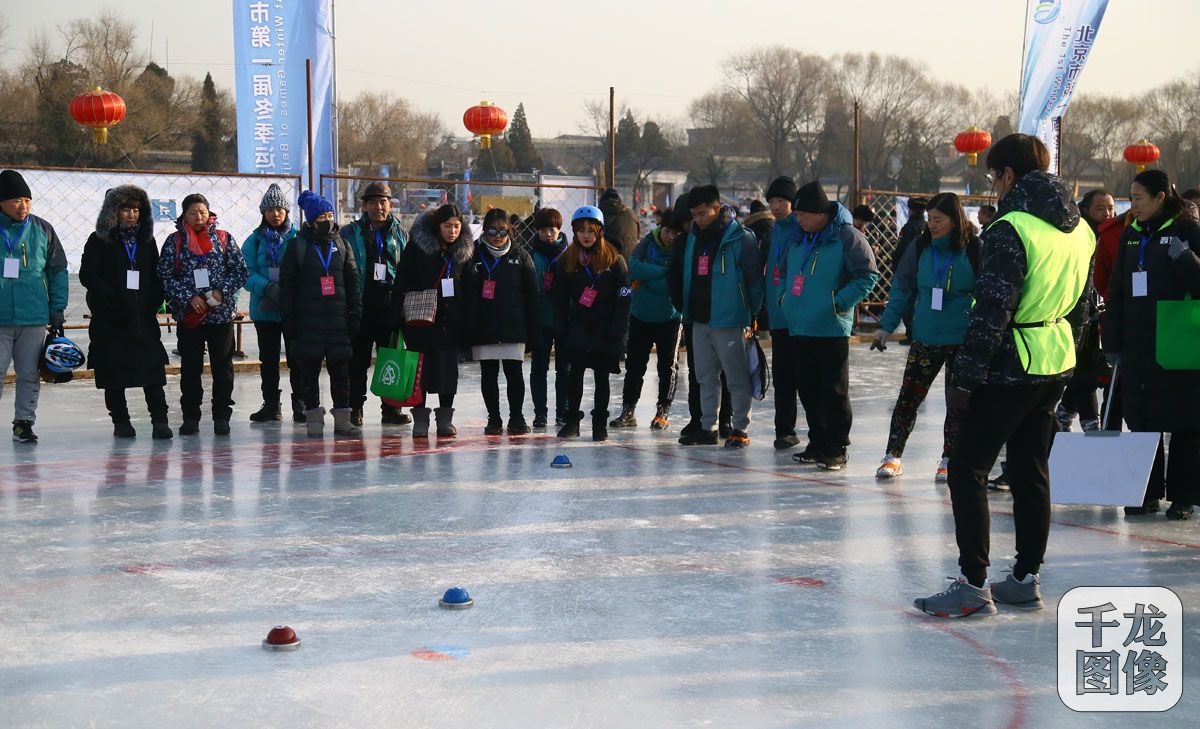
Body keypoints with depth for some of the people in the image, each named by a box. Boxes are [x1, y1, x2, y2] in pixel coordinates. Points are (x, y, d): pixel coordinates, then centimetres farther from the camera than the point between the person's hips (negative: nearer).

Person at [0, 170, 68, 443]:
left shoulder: (42, 230, 5)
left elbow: (58, 270, 10)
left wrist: (57, 308, 6)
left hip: (34, 318, 2)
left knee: (29, 374, 7)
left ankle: (24, 421, 16)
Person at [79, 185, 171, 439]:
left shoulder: (146, 240, 14)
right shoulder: (99, 240, 2)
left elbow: (155, 276, 17)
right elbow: (87, 275, -4)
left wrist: (154, 301, -1)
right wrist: (112, 298, -15)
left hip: (143, 316, 2)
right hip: (110, 318, -2)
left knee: (153, 369, -8)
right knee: (114, 371, 2)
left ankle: (159, 420, -9)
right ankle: (120, 421, 11)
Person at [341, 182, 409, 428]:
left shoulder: (399, 234, 10)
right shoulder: (351, 233, 1)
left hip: (390, 306, 3)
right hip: (362, 305, -3)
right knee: (358, 360, 2)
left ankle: (390, 408, 15)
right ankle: (355, 408, 9)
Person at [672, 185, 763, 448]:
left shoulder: (741, 238, -11)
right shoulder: (693, 238, 11)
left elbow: (755, 279, -9)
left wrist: (753, 313, -8)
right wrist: (686, 307, 15)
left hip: (729, 320, -7)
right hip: (699, 320, 7)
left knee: (737, 377, 0)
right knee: (706, 377, 13)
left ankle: (741, 429, 7)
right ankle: (708, 428, 20)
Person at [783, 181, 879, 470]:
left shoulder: (846, 237, -9)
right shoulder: (800, 239, 13)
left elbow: (868, 275, -11)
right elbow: (786, 272, 28)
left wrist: (838, 302, -15)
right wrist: (785, 297, 11)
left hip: (832, 328, -7)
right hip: (799, 327, 7)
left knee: (834, 391, -2)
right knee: (808, 389, 12)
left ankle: (836, 449, 4)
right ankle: (817, 443, 22)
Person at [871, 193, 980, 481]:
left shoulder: (975, 249, -9)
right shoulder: (920, 248, 1)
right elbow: (903, 289, 8)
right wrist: (887, 326, 5)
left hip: (963, 340, -3)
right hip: (925, 338, 3)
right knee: (908, 396, 4)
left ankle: (949, 459, 19)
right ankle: (893, 455, 14)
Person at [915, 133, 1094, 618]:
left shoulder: (1010, 229, -17)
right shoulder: (1079, 228, 10)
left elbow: (992, 311, -21)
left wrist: (965, 378, -18)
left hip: (1011, 367, -8)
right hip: (1057, 362, 9)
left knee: (967, 469, -2)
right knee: (1032, 469, 15)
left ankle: (973, 584, -5)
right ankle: (1026, 578, 20)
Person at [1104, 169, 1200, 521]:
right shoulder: (1131, 235, 12)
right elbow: (1117, 292, 16)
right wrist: (1113, 343, 13)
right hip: (1138, 347, 5)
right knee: (1141, 422, 8)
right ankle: (1149, 492, 18)